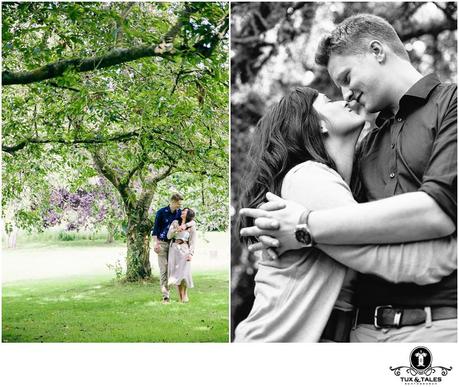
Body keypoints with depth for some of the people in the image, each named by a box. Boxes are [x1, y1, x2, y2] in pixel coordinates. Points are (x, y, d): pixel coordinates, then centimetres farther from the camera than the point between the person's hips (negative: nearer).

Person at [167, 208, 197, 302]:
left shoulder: (192, 226, 4)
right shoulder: (175, 223, 11)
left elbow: (193, 241, 0)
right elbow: (169, 236, 4)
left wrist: (191, 254, -12)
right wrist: (176, 230, -14)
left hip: (184, 249, -2)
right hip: (174, 248, 2)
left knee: (184, 272, -12)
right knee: (175, 272, -3)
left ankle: (185, 295, 2)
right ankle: (180, 296, -1)